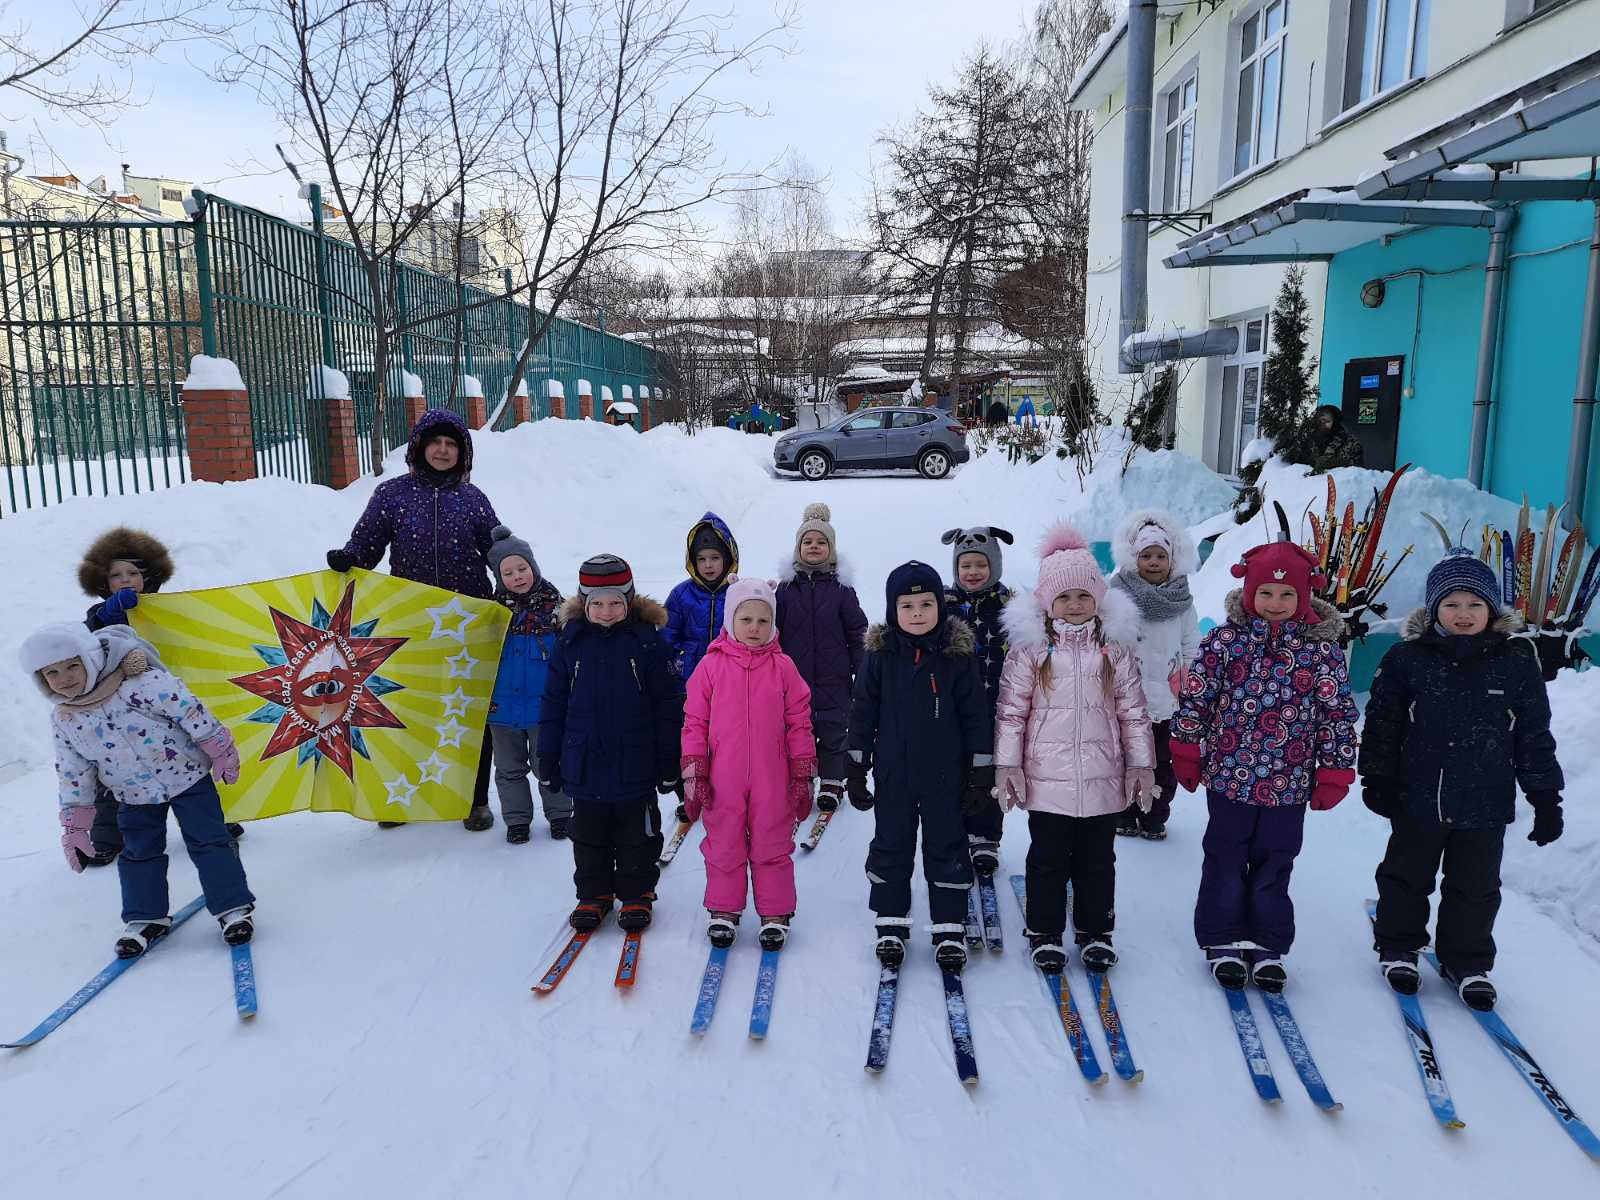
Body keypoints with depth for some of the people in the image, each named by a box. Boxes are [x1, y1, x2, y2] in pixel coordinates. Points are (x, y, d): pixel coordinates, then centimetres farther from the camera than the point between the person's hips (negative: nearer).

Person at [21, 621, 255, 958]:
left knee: (208, 842, -3)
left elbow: (188, 709, -20)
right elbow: (72, 773, 5)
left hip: (187, 775, -5)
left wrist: (220, 751, -15)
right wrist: (74, 825, 6)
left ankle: (234, 908, 4)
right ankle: (145, 918, 27)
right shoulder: (63, 720, -4)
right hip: (135, 797, 5)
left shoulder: (139, 681, -24)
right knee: (139, 854, 10)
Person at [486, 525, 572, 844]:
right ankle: (517, 819, 26)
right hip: (503, 706, 2)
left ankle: (560, 814, 26)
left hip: (543, 705, -2)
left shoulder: (554, 605, -7)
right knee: (509, 768, 13)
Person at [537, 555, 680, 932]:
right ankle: (593, 894, 30)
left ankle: (636, 894, 28)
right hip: (585, 763, 2)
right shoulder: (571, 642, -1)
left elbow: (667, 705, -4)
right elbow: (553, 703, 5)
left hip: (636, 763, -2)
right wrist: (548, 759, 5)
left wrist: (670, 761, -5)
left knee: (637, 836, 12)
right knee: (589, 836, 14)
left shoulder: (647, 640, -7)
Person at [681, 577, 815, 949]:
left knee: (772, 846, 10)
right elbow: (694, 721, 1)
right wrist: (693, 773, -2)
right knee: (724, 845, 12)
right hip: (722, 778, 0)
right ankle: (723, 910, 28)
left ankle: (775, 913, 24)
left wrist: (803, 775, 3)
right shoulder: (711, 665, -2)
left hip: (771, 779, 0)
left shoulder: (783, 667, 0)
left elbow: (799, 723, 4)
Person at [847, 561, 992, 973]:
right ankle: (891, 925, 26)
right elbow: (863, 712, 2)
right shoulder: (879, 656, -4)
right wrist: (856, 768, 1)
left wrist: (981, 769, -2)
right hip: (893, 776, 1)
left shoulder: (958, 655, -6)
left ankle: (949, 929, 21)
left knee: (947, 848, 9)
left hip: (945, 776, -1)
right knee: (891, 847, 11)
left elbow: (975, 715, -1)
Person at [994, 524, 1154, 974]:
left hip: (1102, 778, 2)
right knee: (1048, 859, 9)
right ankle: (1045, 934, 24)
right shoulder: (1030, 646, -4)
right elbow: (1011, 709, -3)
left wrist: (1142, 764, 4)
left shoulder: (1115, 647, 2)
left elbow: (1134, 711, 6)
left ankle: (1095, 933, 30)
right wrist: (1006, 764, -7)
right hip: (1046, 778, -2)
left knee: (1097, 860, 14)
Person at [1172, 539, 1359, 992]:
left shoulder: (1323, 649, -4)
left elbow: (1338, 714, 0)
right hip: (1228, 777, 0)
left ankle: (1267, 946, 28)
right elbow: (1195, 698, 0)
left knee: (1274, 867, 13)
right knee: (1226, 863, 11)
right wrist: (1186, 754, 3)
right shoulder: (1224, 640, -6)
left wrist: (1333, 774, 1)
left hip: (1289, 786, 1)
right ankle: (1223, 942, 26)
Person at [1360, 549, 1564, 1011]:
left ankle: (1468, 962, 31)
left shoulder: (1516, 662, -3)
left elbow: (1534, 734, 1)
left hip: (1485, 805, 1)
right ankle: (1398, 947, 33)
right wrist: (1377, 778, -3)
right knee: (1407, 877, 15)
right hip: (1417, 799, -1)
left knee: (1475, 888, 14)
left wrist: (1546, 796, 1)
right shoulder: (1407, 658, -7)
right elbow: (1382, 723, -2)